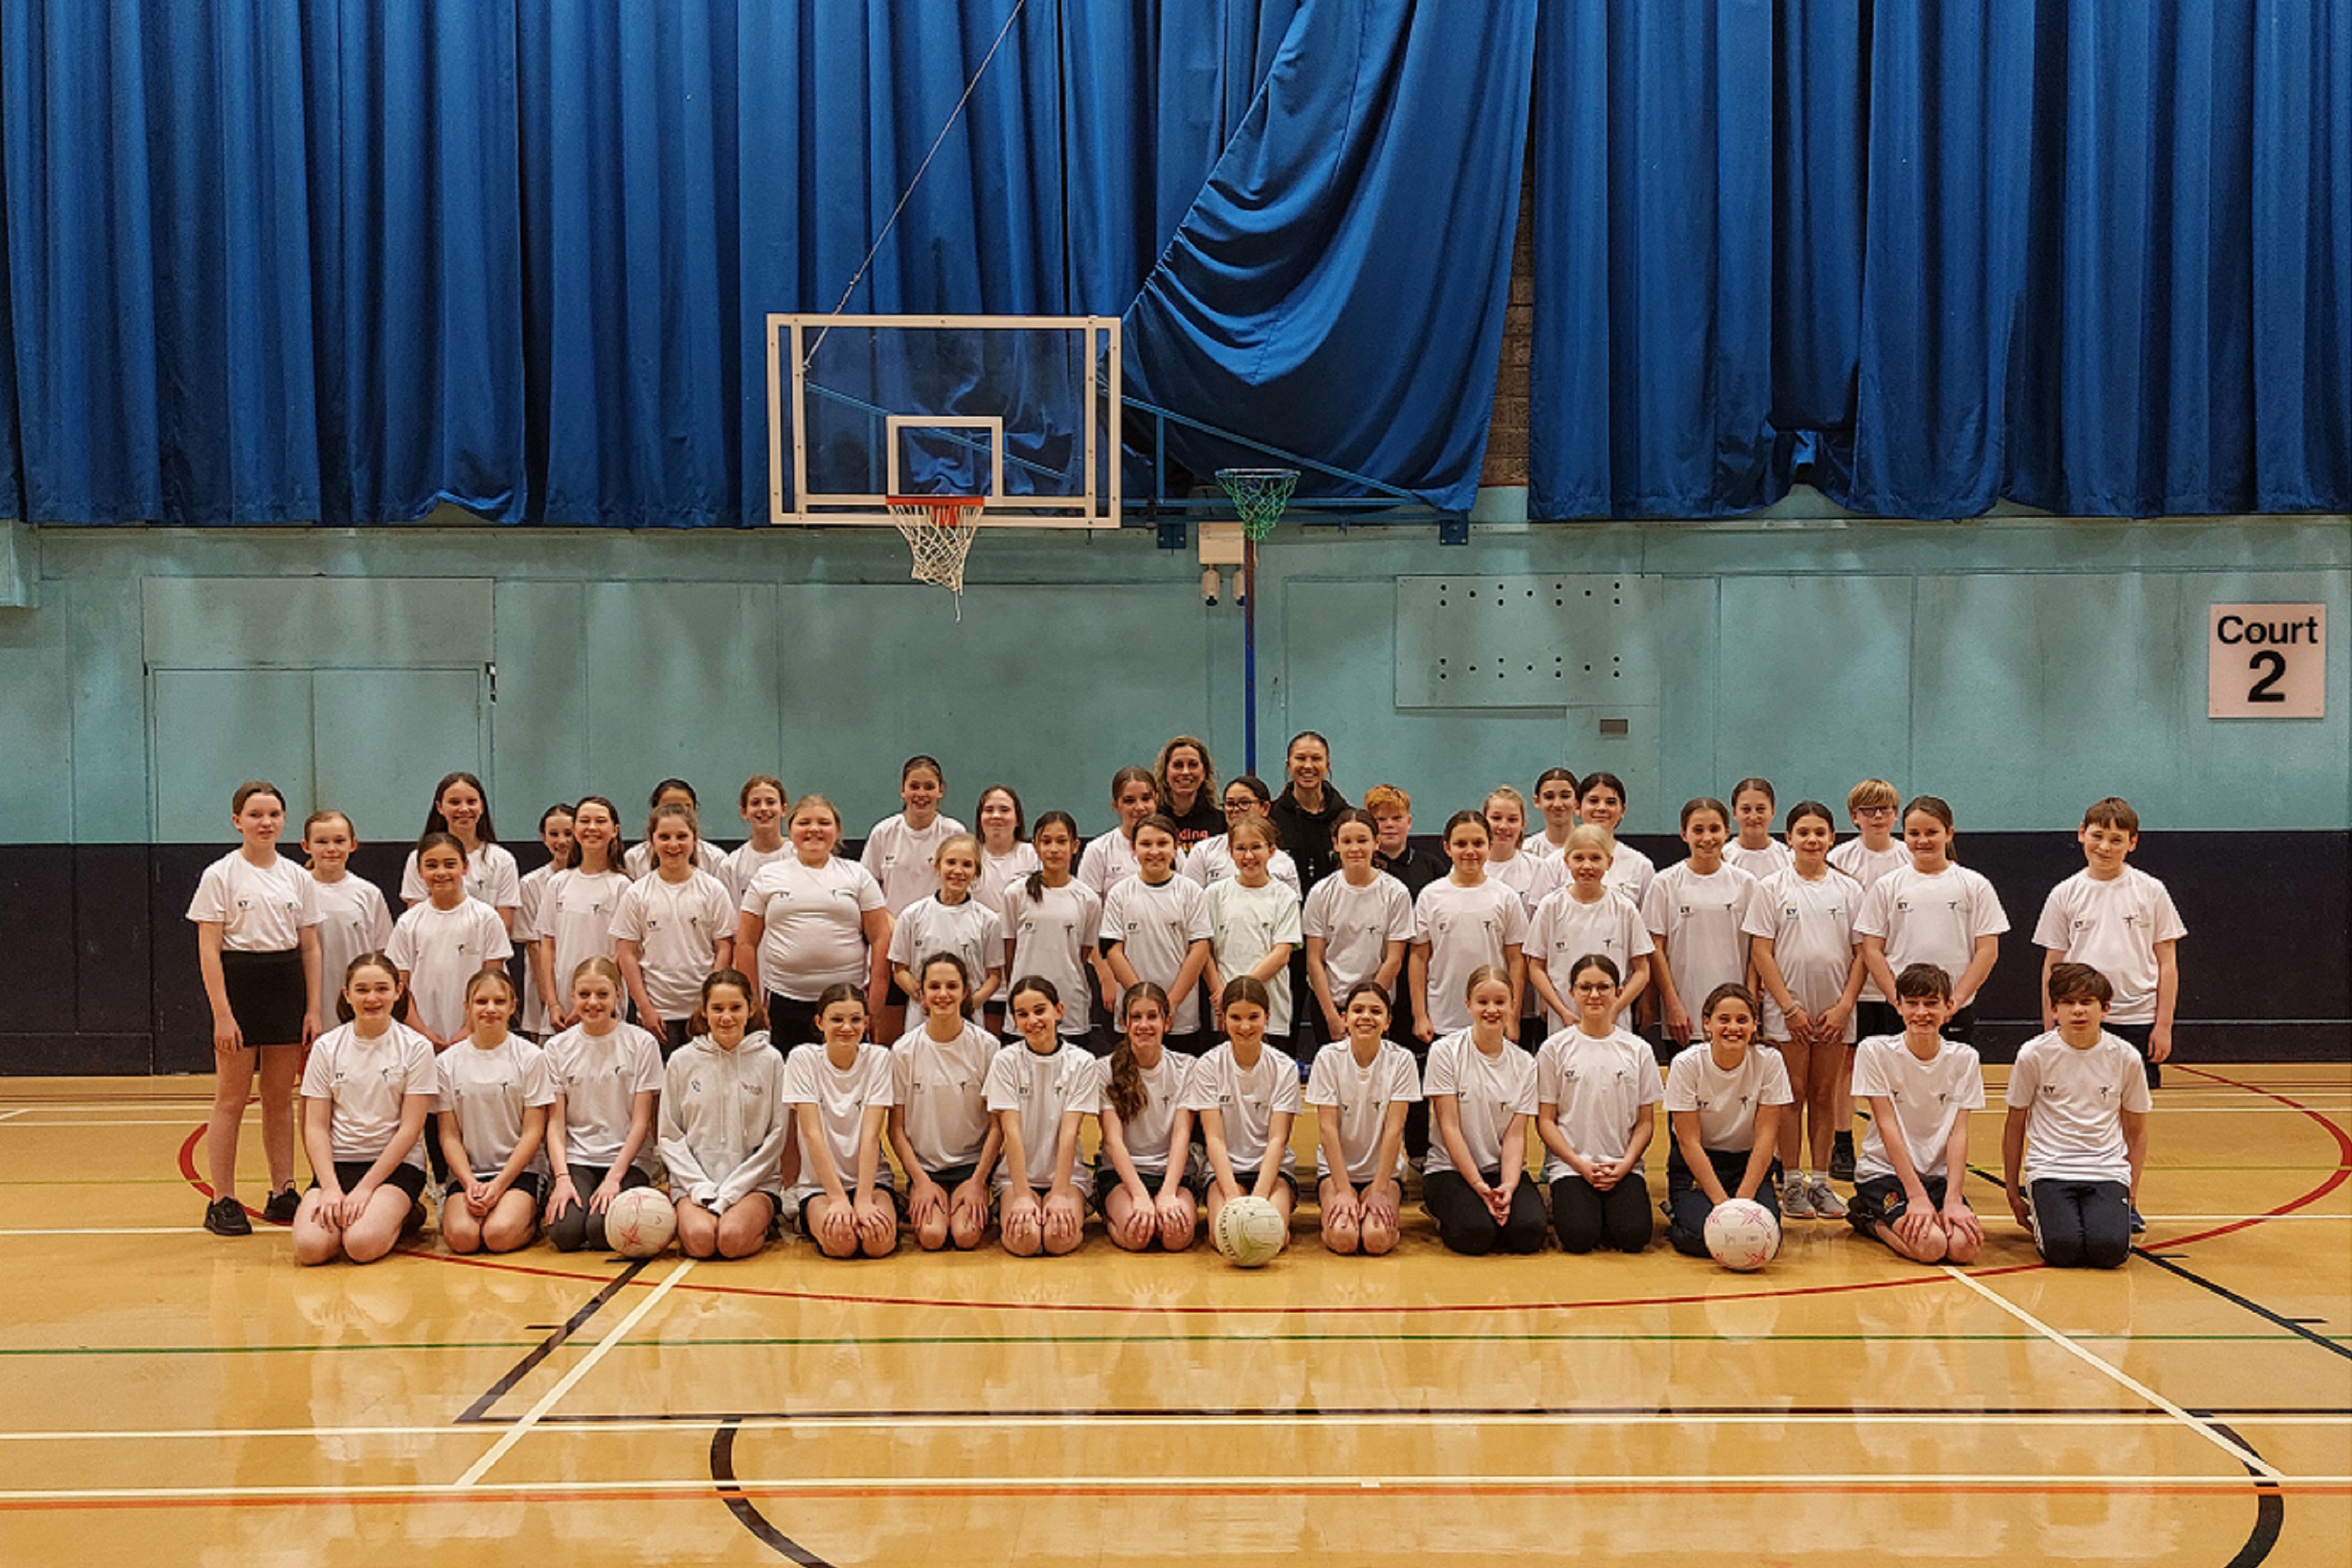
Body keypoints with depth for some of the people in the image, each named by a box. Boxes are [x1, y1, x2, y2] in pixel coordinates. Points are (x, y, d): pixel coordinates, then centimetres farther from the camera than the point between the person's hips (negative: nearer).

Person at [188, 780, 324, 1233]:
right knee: (232, 1099, 0)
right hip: (238, 983, -4)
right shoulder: (220, 876, -3)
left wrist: (313, 1009, 4)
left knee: (281, 1098, 8)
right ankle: (223, 1201, 5)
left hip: (287, 985, 4)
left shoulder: (298, 877, 8)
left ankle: (282, 1192, 16)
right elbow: (208, 949, -7)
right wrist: (222, 1013, -14)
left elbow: (310, 947, 10)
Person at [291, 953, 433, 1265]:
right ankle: (341, 1213, 7)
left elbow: (410, 1128, -6)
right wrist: (331, 1187, -13)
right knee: (310, 1246, -25)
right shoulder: (327, 1048, 5)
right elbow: (315, 1127, 2)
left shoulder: (416, 1048, -2)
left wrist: (366, 1187, -14)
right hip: (338, 1162, 2)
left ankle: (398, 1216, 4)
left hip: (396, 1163, -2)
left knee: (362, 1244, -28)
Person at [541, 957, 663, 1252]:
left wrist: (614, 1177, -14)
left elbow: (640, 1122, -3)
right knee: (565, 1232, -24)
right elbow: (556, 1122, 2)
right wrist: (562, 1178, -13)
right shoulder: (558, 1048, 6)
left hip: (627, 1159, -1)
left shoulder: (642, 1044, 0)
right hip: (574, 1159, 2)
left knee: (602, 1231, -27)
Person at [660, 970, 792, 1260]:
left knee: (733, 1239, -30)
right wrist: (701, 1186, -8)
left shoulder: (769, 1060, 2)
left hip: (755, 1182, -1)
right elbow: (670, 1136, 6)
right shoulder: (682, 1061, 5)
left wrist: (732, 1190, -8)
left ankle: (762, 1225, 4)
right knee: (699, 1240, -29)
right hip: (694, 1181, 1)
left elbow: (776, 1137, 1)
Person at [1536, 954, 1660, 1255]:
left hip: (1624, 1165, 1)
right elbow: (1545, 1120, 2)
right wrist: (1581, 1165, -10)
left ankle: (1610, 1211, 9)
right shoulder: (1554, 1049, 3)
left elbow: (1646, 1121, 8)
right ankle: (1570, 1206, 8)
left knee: (1634, 1236, -23)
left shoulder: (1638, 1050, 7)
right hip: (1569, 1164, -1)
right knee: (1579, 1237, -25)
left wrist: (1624, 1165, -9)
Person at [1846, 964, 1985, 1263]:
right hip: (1885, 1170, -4)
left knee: (1964, 1246, -24)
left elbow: (1959, 1132, -5)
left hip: (1939, 1173, 4)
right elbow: (1888, 1126, -13)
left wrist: (1953, 1199, -17)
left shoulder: (1964, 1058, -1)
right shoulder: (1875, 1051, -10)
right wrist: (1917, 1196, -19)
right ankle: (1871, 1220, 5)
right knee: (1930, 1246, -28)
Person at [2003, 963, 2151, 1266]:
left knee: (2110, 1249, -25)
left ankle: (2115, 1213, 10)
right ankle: (2040, 1215, 9)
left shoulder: (2125, 1057, 0)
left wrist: (2130, 1195, 9)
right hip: (2049, 1170, -1)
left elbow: (2137, 1131, 12)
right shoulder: (2034, 1055, -4)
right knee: (2063, 1249, -26)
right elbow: (2015, 1125, 8)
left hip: (2108, 1171, 1)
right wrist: (2013, 1194, 11)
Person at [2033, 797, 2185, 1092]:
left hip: (2137, 1021, -1)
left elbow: (2167, 963, 3)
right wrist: (2050, 1028, 6)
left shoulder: (2151, 891, 2)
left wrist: (2164, 1025, -2)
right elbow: (2053, 964, 9)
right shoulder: (2065, 895, 5)